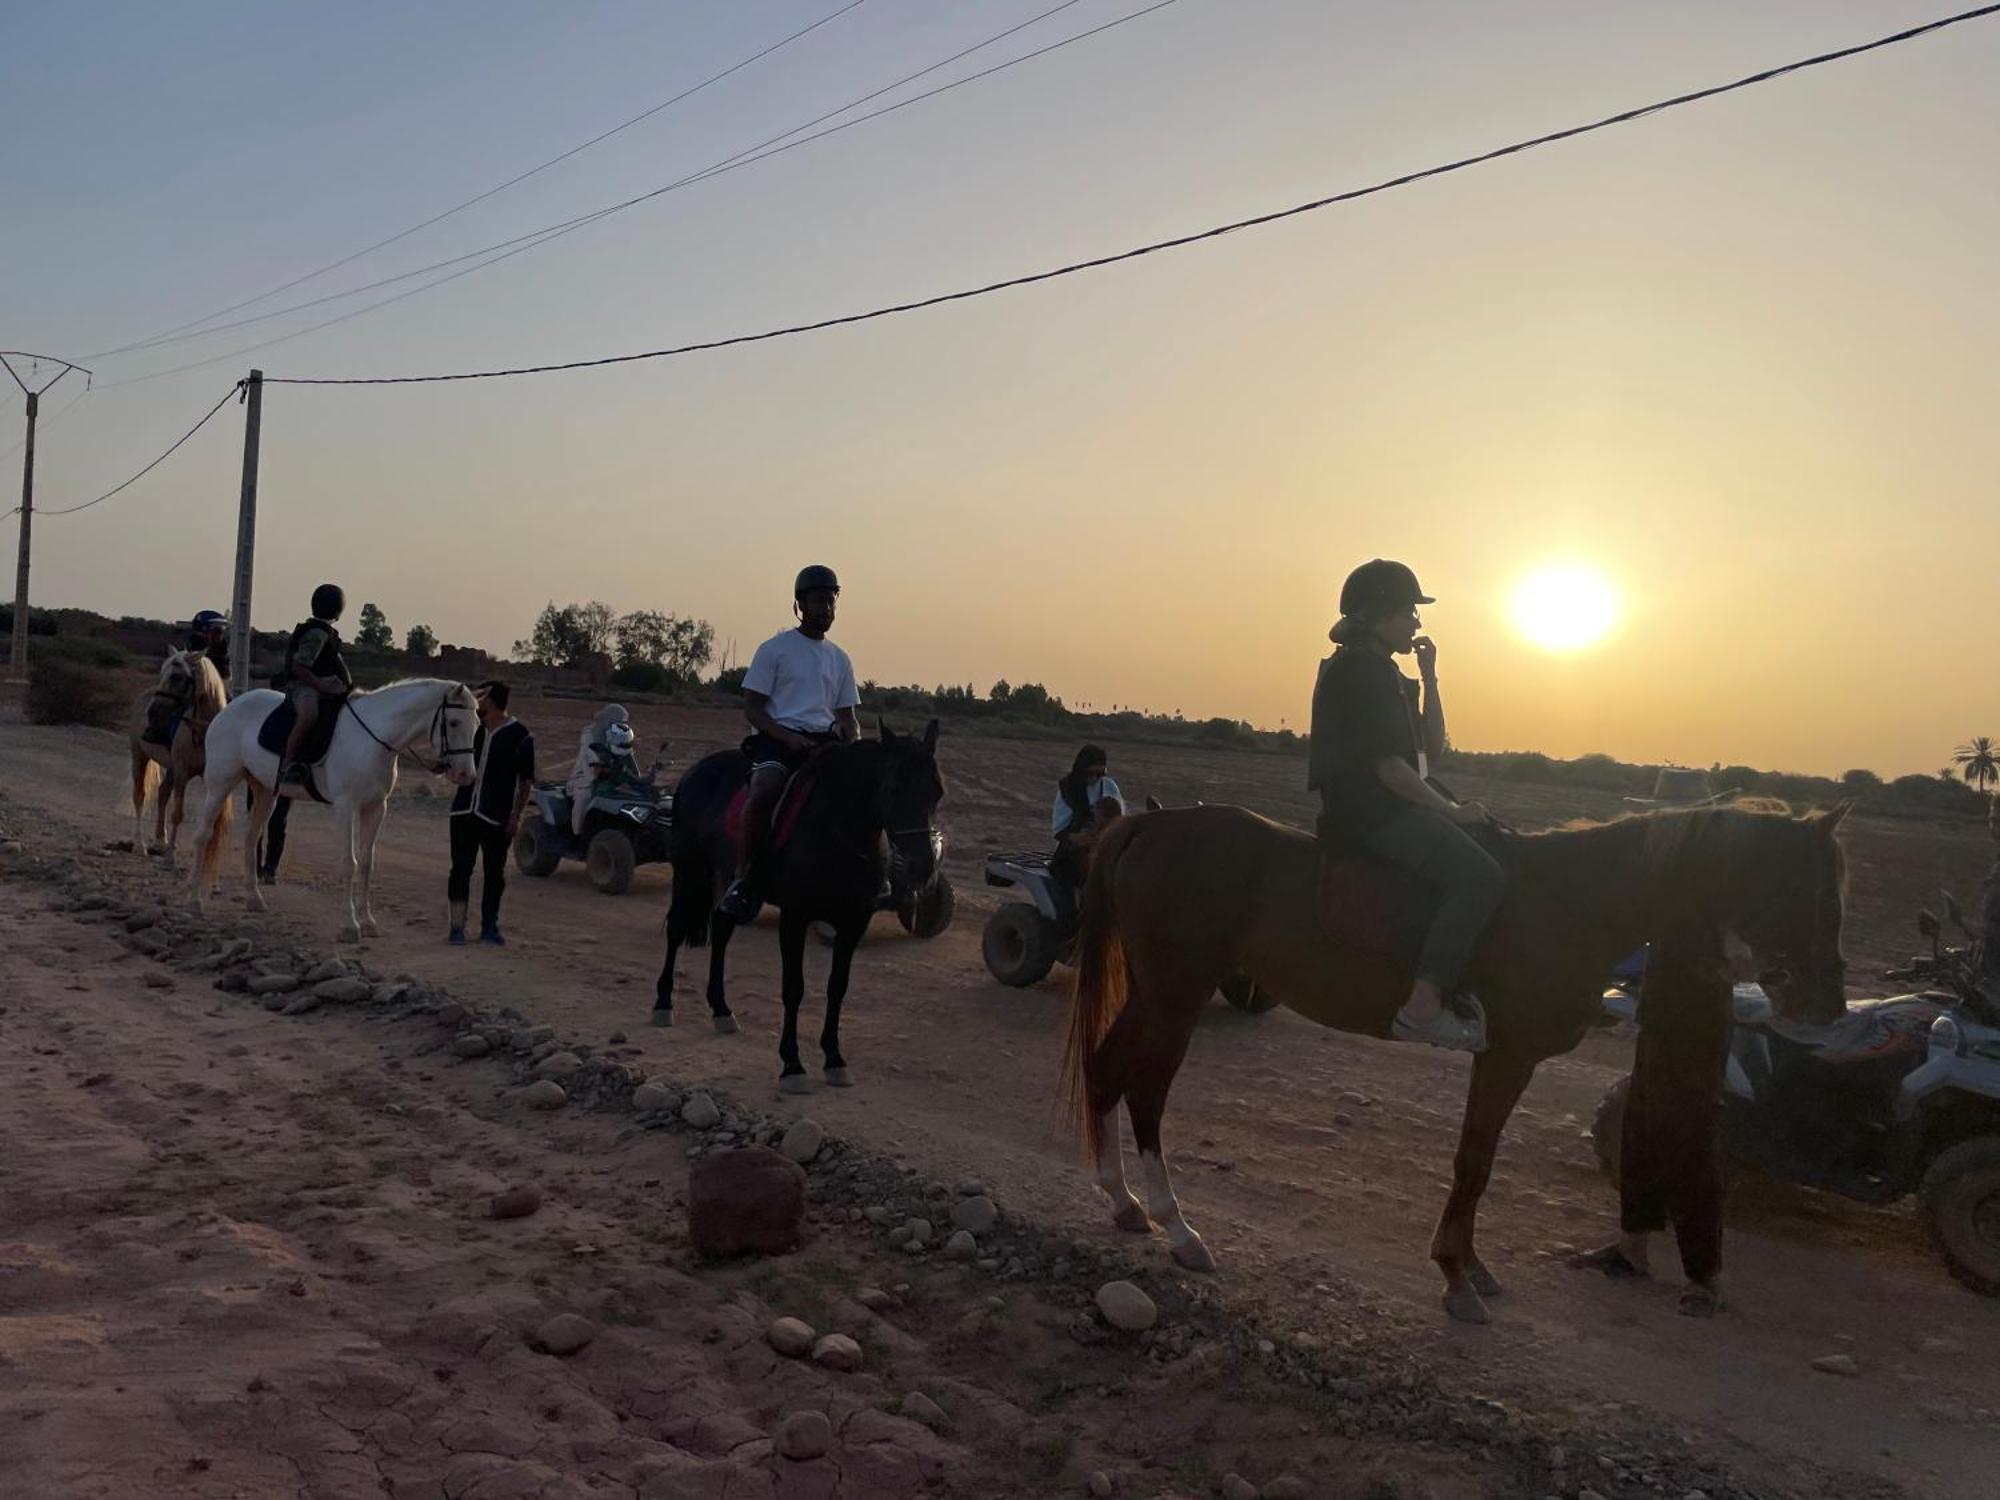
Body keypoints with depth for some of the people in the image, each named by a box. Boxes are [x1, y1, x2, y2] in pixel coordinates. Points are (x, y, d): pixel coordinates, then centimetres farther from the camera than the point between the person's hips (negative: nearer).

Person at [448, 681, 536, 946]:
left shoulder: (519, 735, -7)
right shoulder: (474, 729, 8)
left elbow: (526, 780, -5)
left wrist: (516, 816, -10)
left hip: (497, 816, -4)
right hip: (464, 812, 4)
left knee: (495, 872, 6)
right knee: (460, 869, 3)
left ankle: (489, 927, 18)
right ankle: (457, 927, 9)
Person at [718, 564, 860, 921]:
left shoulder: (839, 659, 19)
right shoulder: (775, 648, 4)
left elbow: (847, 715, 21)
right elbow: (752, 708, 0)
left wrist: (855, 745, -2)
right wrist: (789, 738, -17)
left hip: (824, 739, 5)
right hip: (777, 734, -5)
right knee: (765, 788, -35)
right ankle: (742, 878, -25)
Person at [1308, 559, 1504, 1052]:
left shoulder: (1385, 673, 21)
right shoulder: (1358, 670, -11)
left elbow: (1431, 747, 20)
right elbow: (1388, 766, -19)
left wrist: (1430, 676, 14)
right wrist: (1452, 810, -15)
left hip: (1393, 808, 11)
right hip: (1370, 813, -11)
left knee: (1493, 843, 16)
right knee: (1481, 876, -25)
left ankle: (1454, 986, 10)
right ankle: (1423, 1006, -28)